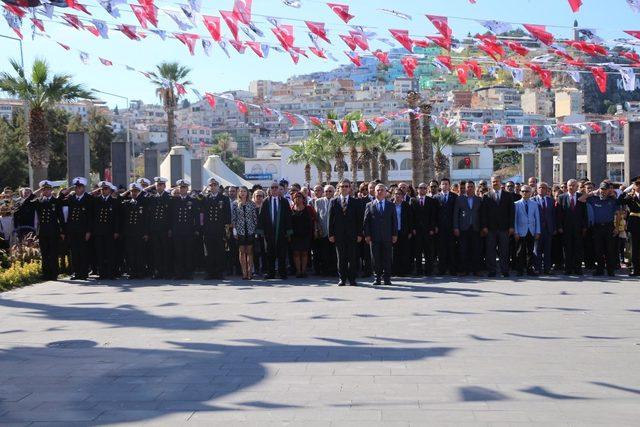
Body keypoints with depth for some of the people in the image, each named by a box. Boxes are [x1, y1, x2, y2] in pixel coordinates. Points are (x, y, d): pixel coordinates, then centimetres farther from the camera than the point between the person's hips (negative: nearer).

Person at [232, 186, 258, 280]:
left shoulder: (252, 204, 4)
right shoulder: (235, 204, 4)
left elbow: (255, 217, 5)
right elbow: (233, 218, 3)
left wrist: (256, 229, 0)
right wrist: (234, 230, -3)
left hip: (250, 230, 0)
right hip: (240, 230, 0)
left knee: (249, 252, 1)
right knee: (242, 252, 0)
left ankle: (250, 272, 2)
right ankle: (244, 272, 2)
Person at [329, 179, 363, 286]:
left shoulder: (356, 202, 5)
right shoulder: (334, 202, 7)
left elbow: (359, 219, 3)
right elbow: (331, 219, 5)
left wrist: (359, 234, -3)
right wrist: (331, 234, -1)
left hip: (352, 234, 0)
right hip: (339, 234, 1)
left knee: (352, 258, 0)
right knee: (341, 258, 4)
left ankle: (352, 279, 7)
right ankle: (342, 278, 11)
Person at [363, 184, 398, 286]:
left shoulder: (391, 205, 10)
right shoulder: (369, 205, 8)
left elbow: (394, 221, 8)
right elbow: (366, 221, 5)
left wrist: (395, 234, 0)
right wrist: (367, 235, -3)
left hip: (387, 237, 0)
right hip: (374, 237, 0)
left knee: (387, 258, 1)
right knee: (376, 259, 1)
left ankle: (387, 278, 8)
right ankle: (377, 278, 8)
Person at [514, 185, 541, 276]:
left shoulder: (534, 204, 9)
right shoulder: (517, 204, 1)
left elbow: (537, 218, 10)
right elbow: (515, 219, 1)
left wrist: (537, 231, 4)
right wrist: (515, 232, -5)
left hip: (531, 232, 2)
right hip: (521, 232, -2)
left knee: (530, 251, 4)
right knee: (520, 252, -1)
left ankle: (530, 269, 10)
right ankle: (520, 270, 6)